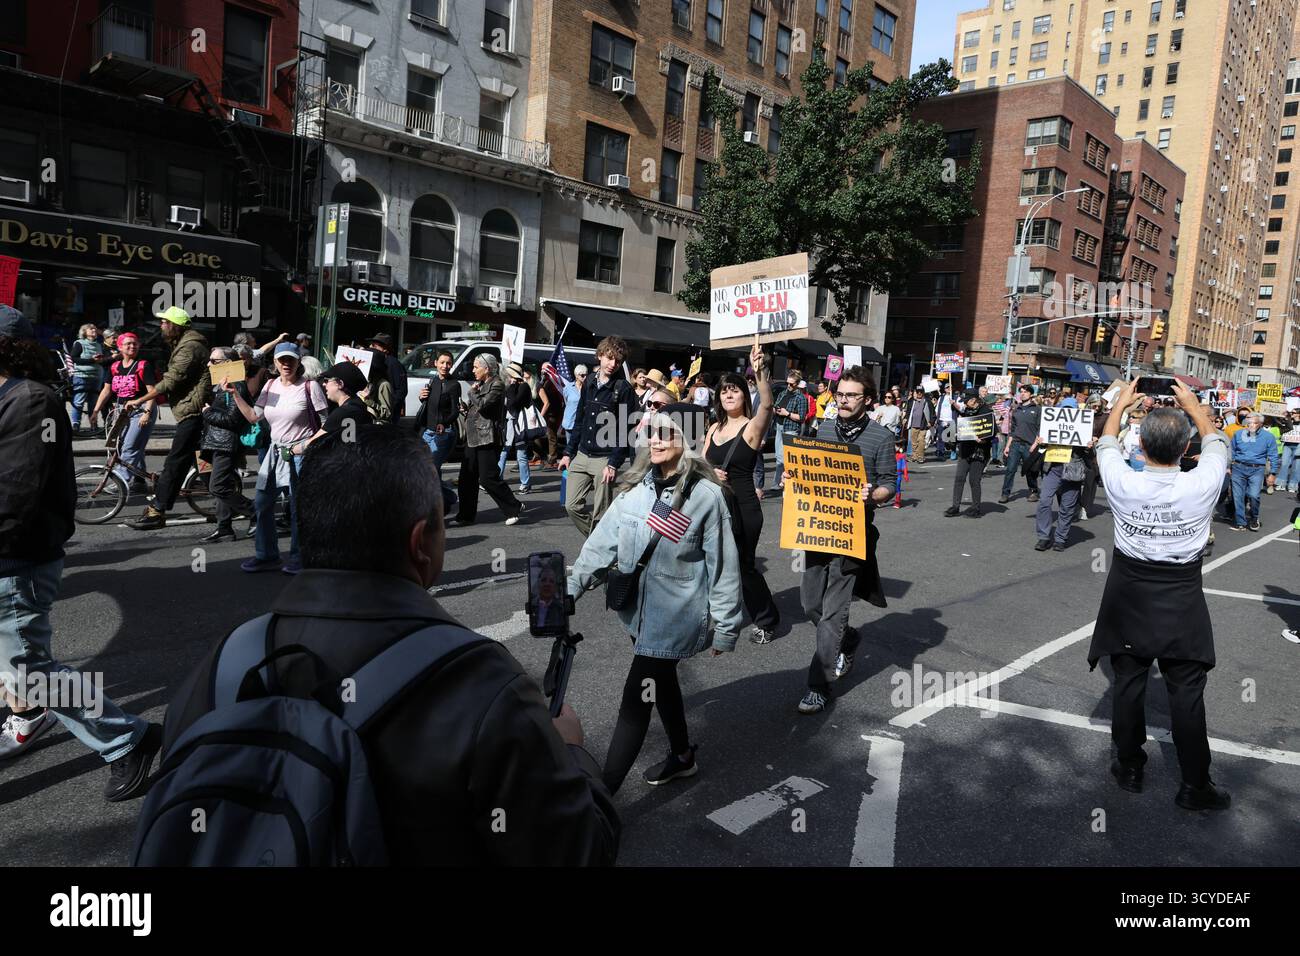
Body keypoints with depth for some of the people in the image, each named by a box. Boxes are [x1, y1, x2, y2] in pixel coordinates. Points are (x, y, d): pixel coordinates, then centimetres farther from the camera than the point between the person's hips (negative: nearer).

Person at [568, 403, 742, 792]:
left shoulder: (706, 495, -15)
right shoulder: (637, 487, 0)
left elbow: (722, 565, -11)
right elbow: (604, 541, -1)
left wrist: (725, 626, -7)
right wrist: (572, 585, -11)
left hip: (675, 614, -6)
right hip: (642, 609, 6)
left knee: (635, 700, -6)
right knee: (661, 681, 24)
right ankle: (682, 755, 48)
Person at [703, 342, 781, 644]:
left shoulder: (752, 426, -9)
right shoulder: (715, 428, 10)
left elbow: (767, 405, -30)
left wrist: (759, 373, -46)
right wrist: (710, 473, -8)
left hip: (742, 508, -6)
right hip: (714, 505, 6)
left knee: (743, 566, 4)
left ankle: (767, 620, 25)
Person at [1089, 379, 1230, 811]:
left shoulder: (1123, 483, -18)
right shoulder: (1202, 485, -17)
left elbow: (1107, 442, 6)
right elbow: (1214, 441, 6)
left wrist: (1121, 402, 22)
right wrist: (1191, 403, 21)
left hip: (1129, 597, 1)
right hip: (1182, 602, 0)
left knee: (1128, 683, 12)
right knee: (1186, 691, 8)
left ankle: (1129, 768, 26)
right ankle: (1195, 785, 19)